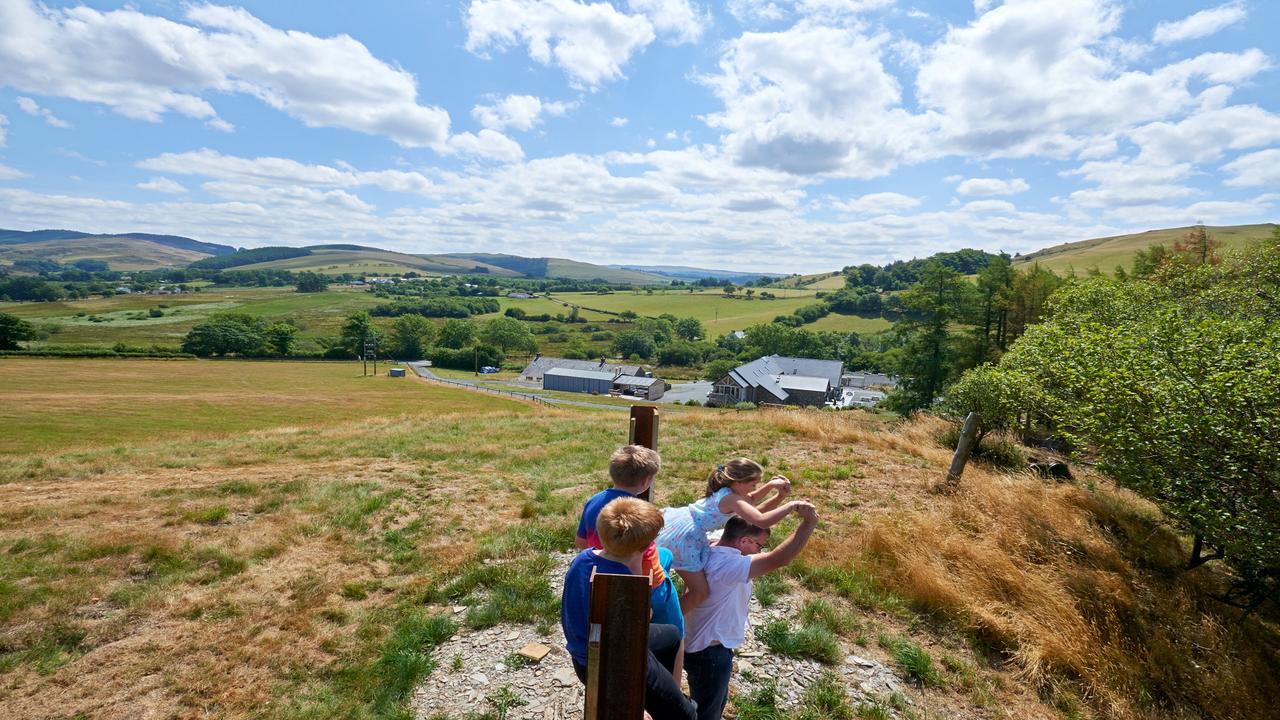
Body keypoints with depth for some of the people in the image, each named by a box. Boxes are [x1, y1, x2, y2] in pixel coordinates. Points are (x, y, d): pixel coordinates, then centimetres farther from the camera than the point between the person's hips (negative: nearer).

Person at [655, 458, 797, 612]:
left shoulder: (725, 491, 8)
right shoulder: (731, 499, -20)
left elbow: (750, 500, 25)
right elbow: (762, 521, -32)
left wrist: (771, 484, 9)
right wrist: (791, 506, -23)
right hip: (681, 538, -10)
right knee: (700, 593, -5)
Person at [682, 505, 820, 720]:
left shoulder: (715, 546, -7)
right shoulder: (727, 564, -36)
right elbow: (778, 560, -41)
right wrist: (809, 523, -40)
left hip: (708, 645, 10)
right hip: (709, 652, -10)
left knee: (716, 703, 31)